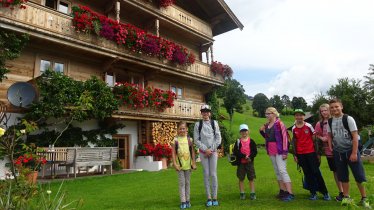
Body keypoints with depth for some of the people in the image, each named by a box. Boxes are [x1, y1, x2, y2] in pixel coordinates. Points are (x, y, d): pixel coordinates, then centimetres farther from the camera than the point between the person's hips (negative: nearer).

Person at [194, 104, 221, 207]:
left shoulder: (214, 123, 4)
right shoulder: (198, 124, 3)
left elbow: (218, 138, 1)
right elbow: (196, 140, 0)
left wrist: (211, 149, -7)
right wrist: (205, 149, -9)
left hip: (213, 151, 0)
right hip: (203, 152, 0)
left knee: (213, 174, 0)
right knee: (206, 174, 2)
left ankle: (215, 197, 7)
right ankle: (209, 198, 8)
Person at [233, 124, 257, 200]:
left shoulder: (251, 141, 3)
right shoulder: (238, 141, 1)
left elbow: (255, 152, -2)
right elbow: (235, 152, -8)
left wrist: (250, 157, -19)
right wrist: (244, 156, -18)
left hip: (250, 162, 0)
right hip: (241, 162, 0)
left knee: (251, 178, 5)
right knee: (241, 179, 6)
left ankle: (252, 193, 16)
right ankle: (242, 193, 17)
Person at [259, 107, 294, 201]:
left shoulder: (279, 123, -11)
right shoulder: (266, 125, 10)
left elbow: (285, 137, -15)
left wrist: (285, 151, -19)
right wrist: (262, 131, 4)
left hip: (279, 151, -8)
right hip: (271, 151, 8)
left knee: (282, 170, -12)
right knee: (277, 171, 11)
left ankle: (290, 193, -8)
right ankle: (283, 191, 21)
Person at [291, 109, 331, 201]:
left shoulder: (309, 126, -4)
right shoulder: (294, 128, 4)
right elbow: (294, 142, 8)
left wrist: (317, 153, -3)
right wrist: (295, 155, 6)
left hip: (311, 152, -3)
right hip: (301, 154, 3)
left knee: (316, 172, 0)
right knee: (307, 174, 8)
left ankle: (325, 192, 12)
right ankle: (313, 193, 17)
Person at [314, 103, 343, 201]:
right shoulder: (320, 124, 4)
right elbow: (316, 135, 14)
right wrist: (321, 138, -5)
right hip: (328, 151, 4)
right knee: (335, 171, 12)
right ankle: (341, 192, 24)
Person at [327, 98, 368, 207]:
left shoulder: (348, 119, -10)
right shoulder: (330, 121, 4)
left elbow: (355, 136, -11)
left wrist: (354, 153, -15)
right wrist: (331, 149, 2)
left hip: (350, 151, -4)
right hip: (338, 152, 4)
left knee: (359, 175, -1)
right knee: (343, 176, 10)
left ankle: (364, 198, 14)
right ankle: (346, 197, 22)